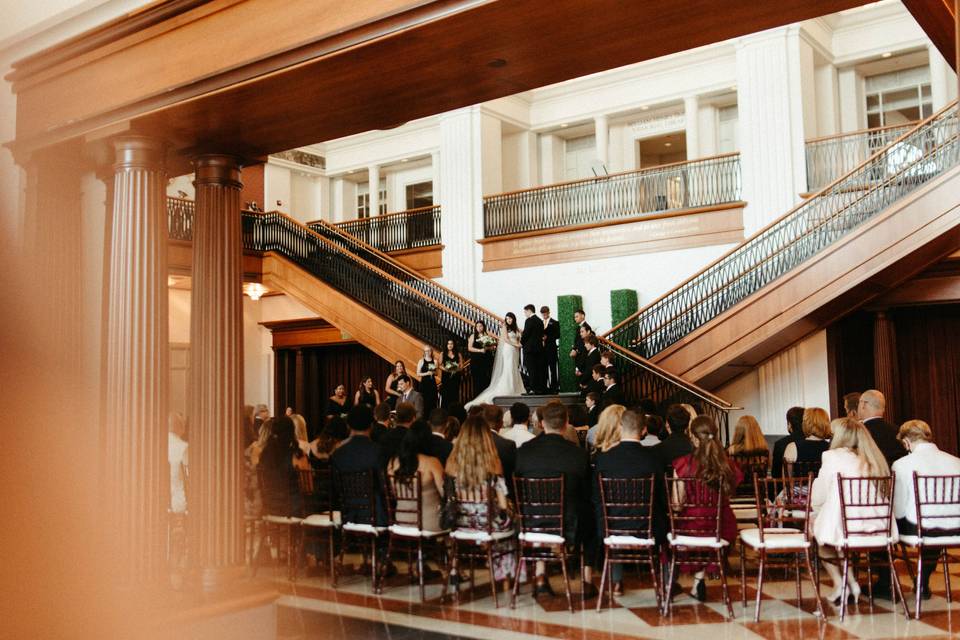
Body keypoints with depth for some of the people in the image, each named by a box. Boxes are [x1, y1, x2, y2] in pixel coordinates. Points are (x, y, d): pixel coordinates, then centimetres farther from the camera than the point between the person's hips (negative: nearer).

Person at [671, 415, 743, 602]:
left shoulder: (683, 465, -15)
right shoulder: (729, 466, -9)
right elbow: (727, 497, 4)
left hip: (691, 528, -2)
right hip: (722, 530, 2)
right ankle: (699, 579, 32)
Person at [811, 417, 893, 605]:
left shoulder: (832, 457, -2)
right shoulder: (874, 459, 12)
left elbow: (817, 498, 2)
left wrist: (816, 510, 25)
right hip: (879, 530, 6)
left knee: (815, 524, 21)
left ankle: (839, 583, 17)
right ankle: (850, 581, 26)